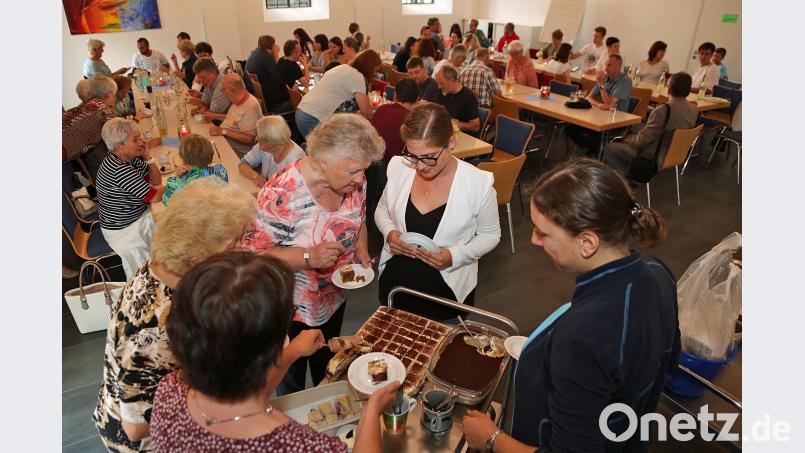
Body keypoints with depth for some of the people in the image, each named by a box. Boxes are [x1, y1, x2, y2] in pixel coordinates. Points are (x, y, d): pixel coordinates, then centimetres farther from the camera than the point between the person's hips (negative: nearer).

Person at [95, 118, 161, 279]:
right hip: (123, 229, -8)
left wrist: (147, 156, -11)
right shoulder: (119, 169, -31)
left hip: (138, 214, 8)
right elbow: (155, 196, -28)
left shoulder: (132, 158, -5)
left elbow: (156, 181, 3)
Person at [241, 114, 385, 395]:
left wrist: (361, 250, -14)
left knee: (327, 366, 31)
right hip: (292, 309, -5)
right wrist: (308, 256, -39)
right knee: (291, 374, 23)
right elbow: (253, 252, -27)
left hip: (335, 296, 5)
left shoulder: (354, 182, -14)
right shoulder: (281, 194, -34)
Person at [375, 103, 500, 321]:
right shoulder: (399, 167, -11)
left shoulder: (479, 183, -19)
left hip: (447, 290, -3)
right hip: (394, 283, 3)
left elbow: (490, 235, -6)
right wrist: (389, 232, -15)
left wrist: (455, 256, -22)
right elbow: (382, 210, 7)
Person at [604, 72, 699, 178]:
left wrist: (626, 139, -2)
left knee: (609, 148, 2)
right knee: (630, 136, 26)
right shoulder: (694, 109, -3)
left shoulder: (664, 110, -28)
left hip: (654, 157, -8)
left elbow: (644, 138, -22)